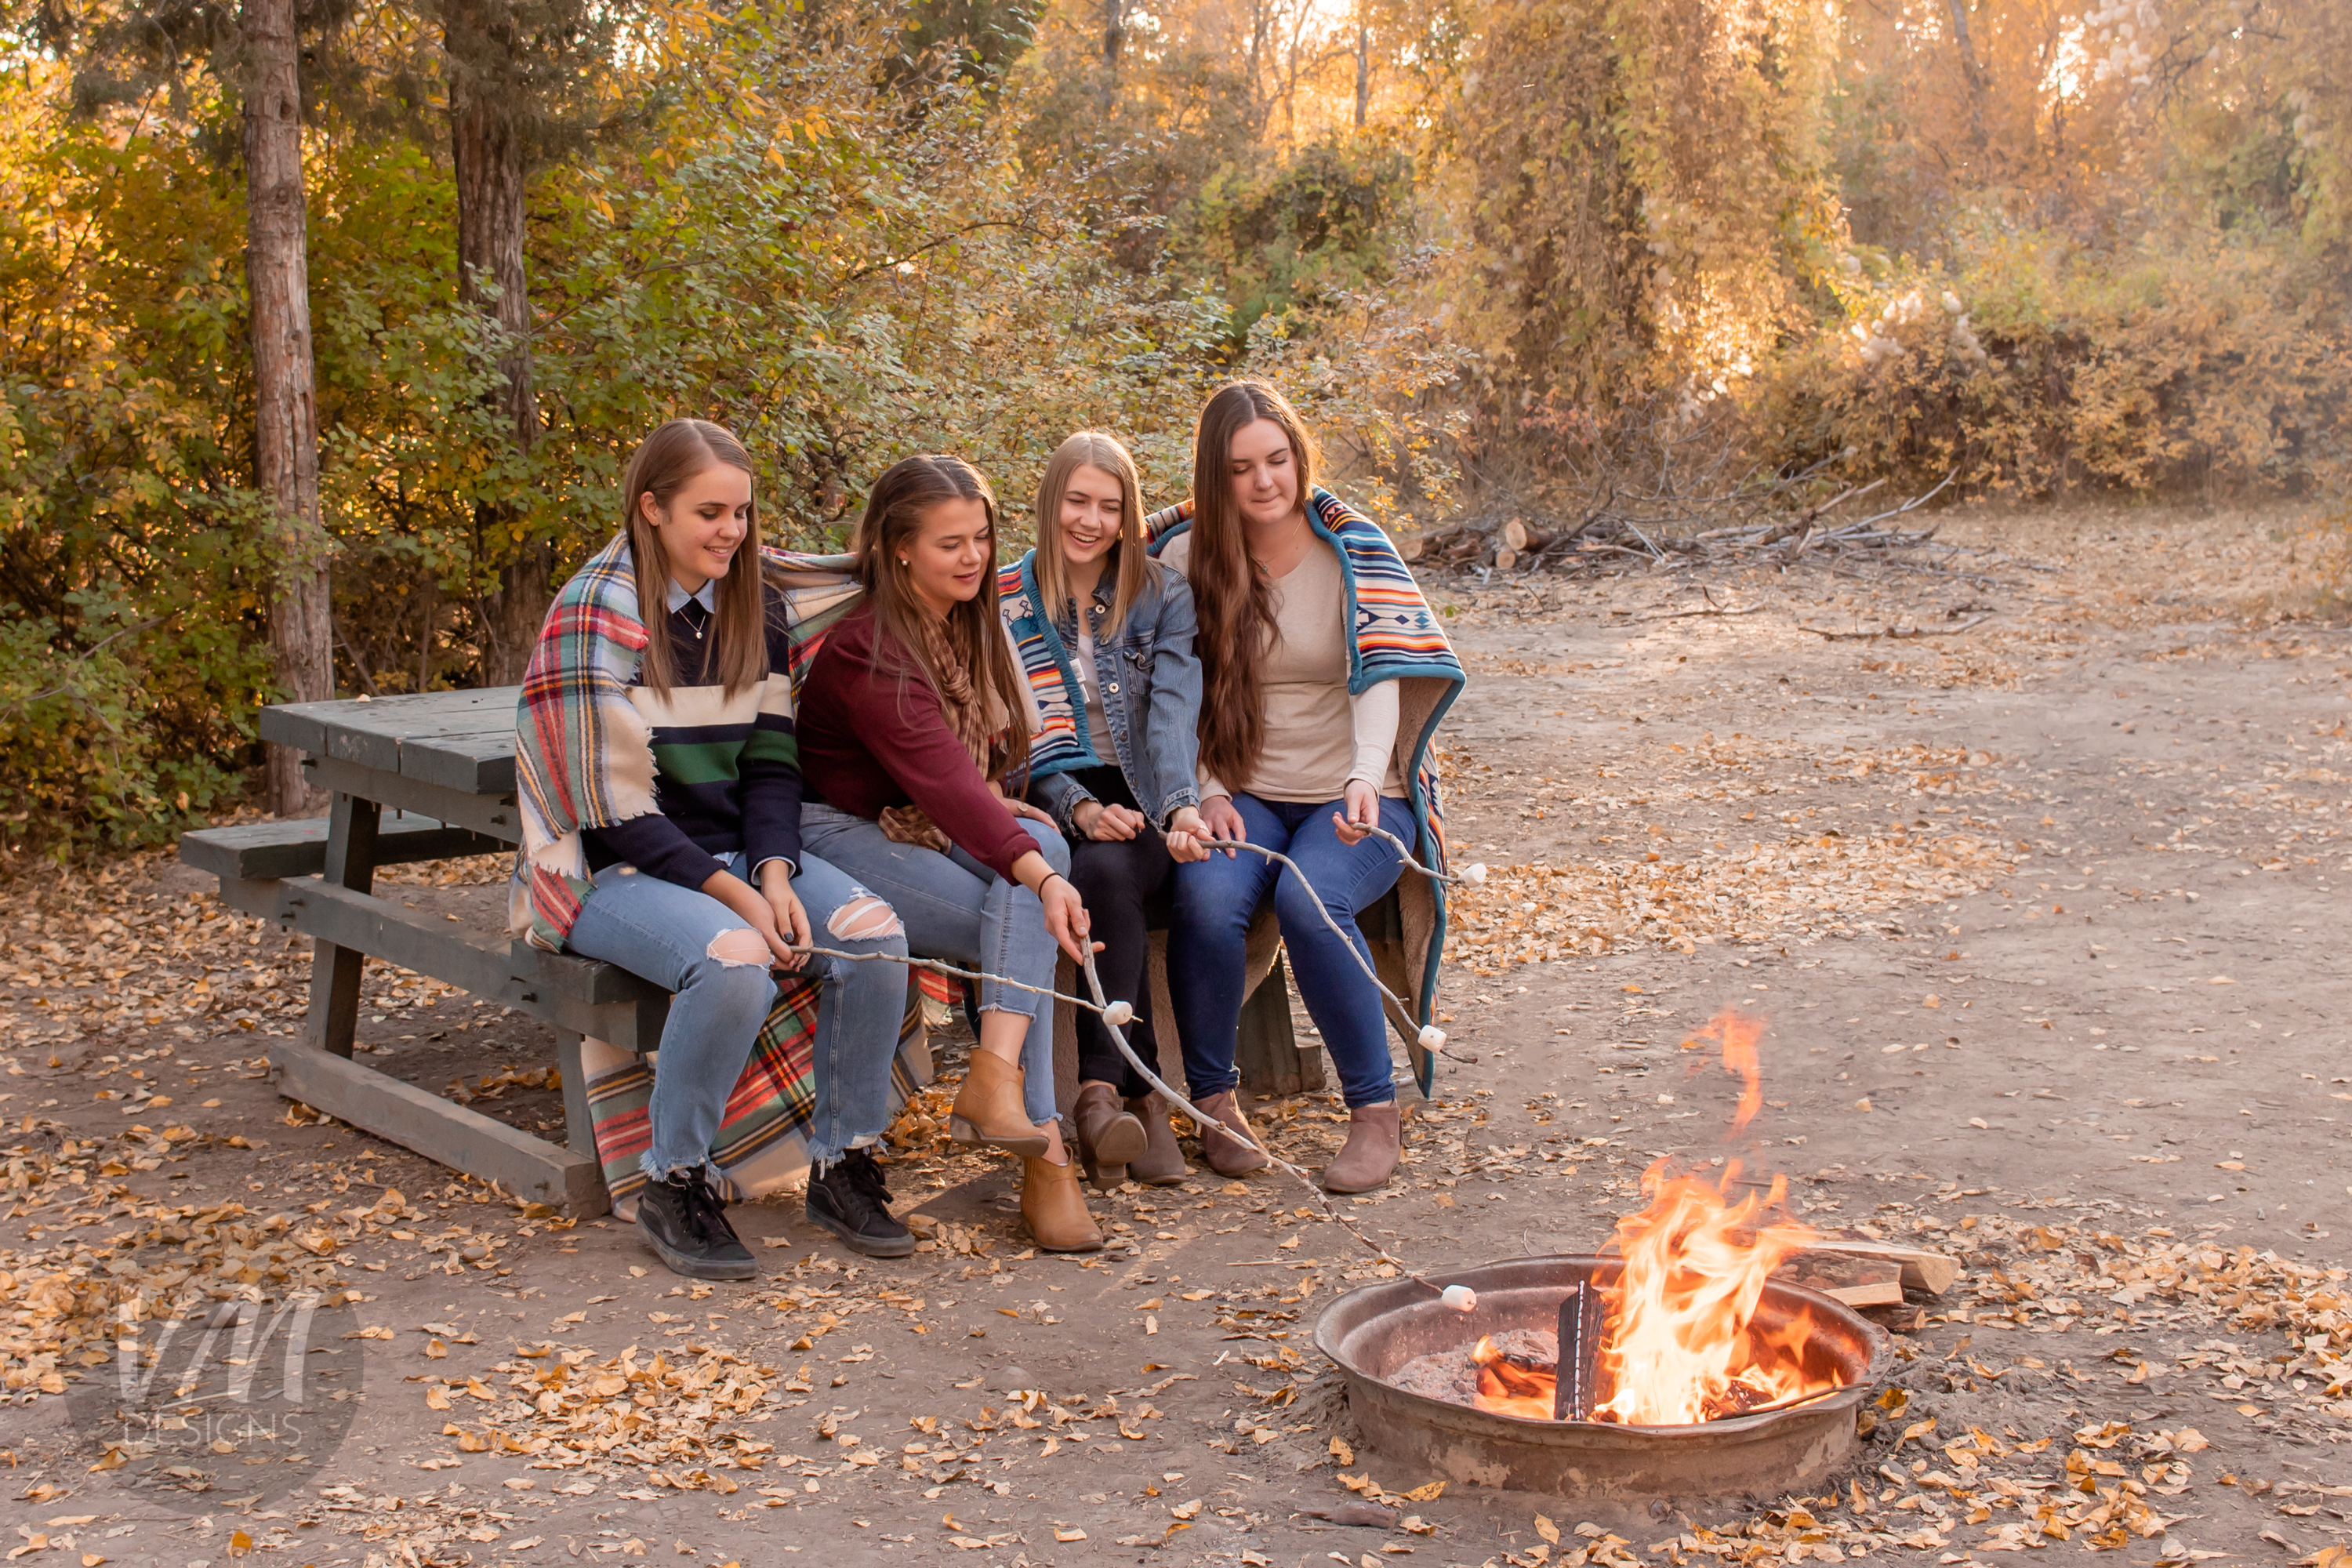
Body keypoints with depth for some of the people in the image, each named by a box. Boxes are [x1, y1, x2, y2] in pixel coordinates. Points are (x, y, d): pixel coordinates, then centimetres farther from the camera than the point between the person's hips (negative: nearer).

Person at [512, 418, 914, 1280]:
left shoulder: (753, 608, 9)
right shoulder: (596, 617, -12)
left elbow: (769, 760, 7)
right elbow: (613, 805, -15)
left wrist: (774, 872, -12)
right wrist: (733, 894, -21)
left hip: (737, 852, 6)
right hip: (615, 870, -6)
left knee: (873, 931, -20)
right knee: (734, 960, -35)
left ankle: (843, 1164, -4)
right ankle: (673, 1187, -14)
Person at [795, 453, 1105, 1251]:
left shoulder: (967, 625, 8)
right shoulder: (868, 649, -20)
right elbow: (938, 776, -34)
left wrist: (991, 803, -6)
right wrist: (1041, 879, -45)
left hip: (930, 829, 7)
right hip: (847, 837, -7)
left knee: (1042, 844, -26)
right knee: (1027, 935, -26)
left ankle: (996, 1074, -36)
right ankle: (1044, 1158, -28)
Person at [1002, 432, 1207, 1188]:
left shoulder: (1163, 595, 10)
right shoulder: (1003, 603, 7)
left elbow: (1173, 710, -6)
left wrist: (1181, 805, -26)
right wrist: (1078, 807, -19)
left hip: (1139, 800, 1)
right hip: (1047, 805, -1)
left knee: (1109, 870, -34)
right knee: (1109, 877, -34)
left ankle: (1101, 1089, -33)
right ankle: (1137, 1093, -33)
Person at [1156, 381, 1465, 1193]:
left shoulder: (1352, 547, -2)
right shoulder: (1186, 559, 3)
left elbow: (1379, 676, -14)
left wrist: (1366, 777, -32)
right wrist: (1208, 793, -12)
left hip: (1352, 797, -2)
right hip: (1245, 796, 2)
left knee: (1308, 899, -32)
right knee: (1207, 896, -30)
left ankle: (1376, 1114, -17)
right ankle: (1214, 1104, -10)